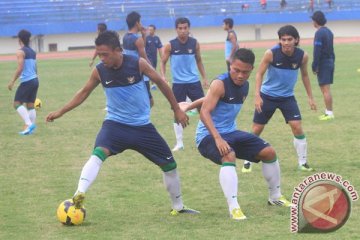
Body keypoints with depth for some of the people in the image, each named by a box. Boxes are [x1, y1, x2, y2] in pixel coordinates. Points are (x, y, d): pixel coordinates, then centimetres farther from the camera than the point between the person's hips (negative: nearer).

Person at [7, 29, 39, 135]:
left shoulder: (20, 52, -10)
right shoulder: (32, 52, 14)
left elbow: (20, 68, -18)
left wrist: (12, 82, -14)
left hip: (26, 81, -8)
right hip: (35, 80, 8)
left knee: (17, 103, -6)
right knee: (30, 105, 10)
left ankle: (29, 124, -19)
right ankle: (31, 127, 7)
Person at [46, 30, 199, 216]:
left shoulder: (138, 64, -15)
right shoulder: (99, 71, -10)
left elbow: (161, 83, -1)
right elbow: (84, 93, 8)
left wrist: (177, 110, 5)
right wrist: (60, 112, 5)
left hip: (143, 126, 1)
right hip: (115, 124, -1)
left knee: (169, 164, 8)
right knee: (98, 153, -32)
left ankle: (178, 207, 29)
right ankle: (79, 196, -41)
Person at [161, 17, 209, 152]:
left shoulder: (194, 43, -1)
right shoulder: (170, 45, -7)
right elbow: (163, 62, 1)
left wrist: (204, 78, 10)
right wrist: (163, 76, -15)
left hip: (194, 81, 1)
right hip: (178, 83, -1)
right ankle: (179, 143, 11)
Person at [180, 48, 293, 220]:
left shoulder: (245, 86, 4)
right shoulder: (220, 84, -21)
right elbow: (204, 112, -28)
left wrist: (188, 106, 19)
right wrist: (218, 138, -39)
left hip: (230, 132, 8)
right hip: (209, 135, -8)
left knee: (269, 152, 5)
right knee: (229, 156, -37)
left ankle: (275, 196, 25)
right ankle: (233, 208, -37)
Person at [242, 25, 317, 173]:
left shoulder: (302, 56, -12)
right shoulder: (271, 54, -21)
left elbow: (304, 75, 6)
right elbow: (259, 74, -13)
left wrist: (310, 97, 9)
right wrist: (257, 96, -23)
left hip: (287, 97, 1)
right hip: (267, 96, -1)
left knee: (297, 127, -11)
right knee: (256, 129, 4)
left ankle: (303, 163, 2)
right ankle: (247, 162, 20)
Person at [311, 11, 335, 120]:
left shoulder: (319, 33, -15)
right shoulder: (329, 32, 13)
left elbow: (317, 52, -19)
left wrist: (314, 66, -16)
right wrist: (332, 62, 19)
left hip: (323, 63, -9)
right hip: (330, 62, 9)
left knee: (325, 89, -7)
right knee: (326, 89, 15)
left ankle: (329, 113, -8)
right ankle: (329, 112, 19)